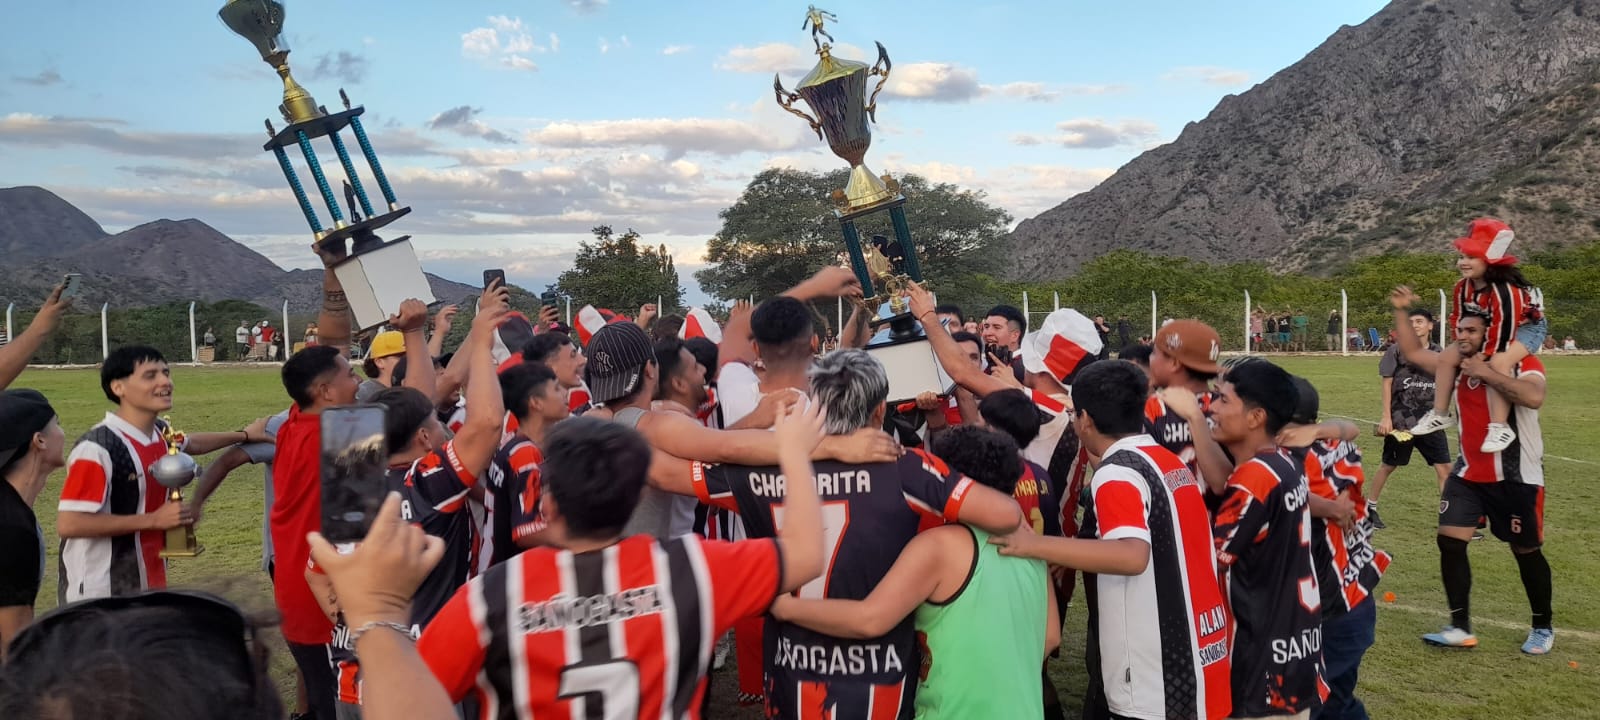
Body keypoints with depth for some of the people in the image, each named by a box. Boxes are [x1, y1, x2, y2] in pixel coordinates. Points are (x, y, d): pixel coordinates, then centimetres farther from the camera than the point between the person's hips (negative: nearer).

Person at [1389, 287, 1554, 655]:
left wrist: (1487, 373, -30)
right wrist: (1401, 311, 3)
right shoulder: (1458, 363, 4)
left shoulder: (1522, 363, -14)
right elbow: (1413, 353, 11)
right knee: (1450, 541, -2)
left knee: (1526, 551, 8)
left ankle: (1543, 627, 28)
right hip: (1469, 474, 6)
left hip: (1516, 477, -6)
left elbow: (1534, 396, -34)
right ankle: (1460, 627, 6)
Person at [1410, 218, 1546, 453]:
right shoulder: (1462, 287, -9)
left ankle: (1499, 427, -36)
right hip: (1489, 328, 9)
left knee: (1499, 363, -37)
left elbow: (1504, 328, -33)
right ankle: (1440, 414, 12)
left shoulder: (1505, 290, -35)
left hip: (1527, 327, -9)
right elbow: (1459, 320, 4)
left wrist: (1482, 356, -28)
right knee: (1447, 357, 2)